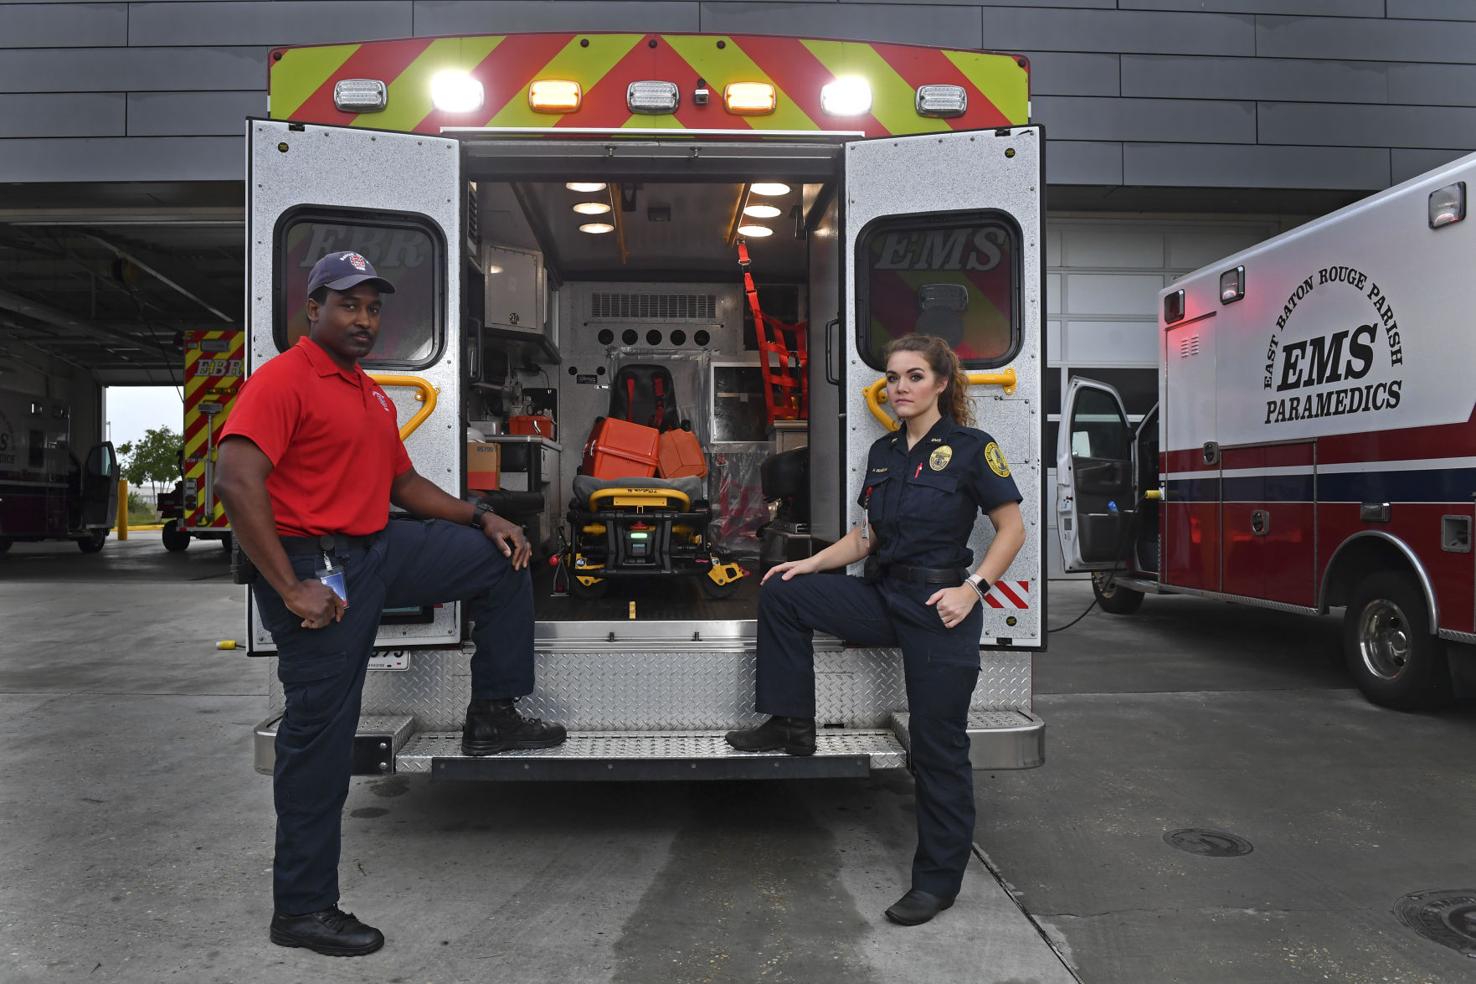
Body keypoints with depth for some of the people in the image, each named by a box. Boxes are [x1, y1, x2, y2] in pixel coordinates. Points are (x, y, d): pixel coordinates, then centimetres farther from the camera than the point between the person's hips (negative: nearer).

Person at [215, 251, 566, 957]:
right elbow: (236, 483, -23)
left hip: (380, 548, 9)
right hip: (317, 566, -9)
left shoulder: (373, 396, 17)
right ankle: (302, 909, 12)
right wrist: (291, 589, -25)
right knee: (320, 736, -2)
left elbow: (403, 484, 24)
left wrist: (482, 519, 13)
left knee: (503, 559, 10)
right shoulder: (283, 380, -12)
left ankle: (492, 715, 14)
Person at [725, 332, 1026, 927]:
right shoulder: (883, 453, 10)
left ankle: (938, 879, 16)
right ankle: (791, 725, 5)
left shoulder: (970, 449, -8)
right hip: (883, 597, 7)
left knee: (937, 744, 0)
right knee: (781, 594, -4)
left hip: (937, 607, -6)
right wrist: (813, 563, 4)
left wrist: (973, 588, -18)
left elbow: (1012, 529, -6)